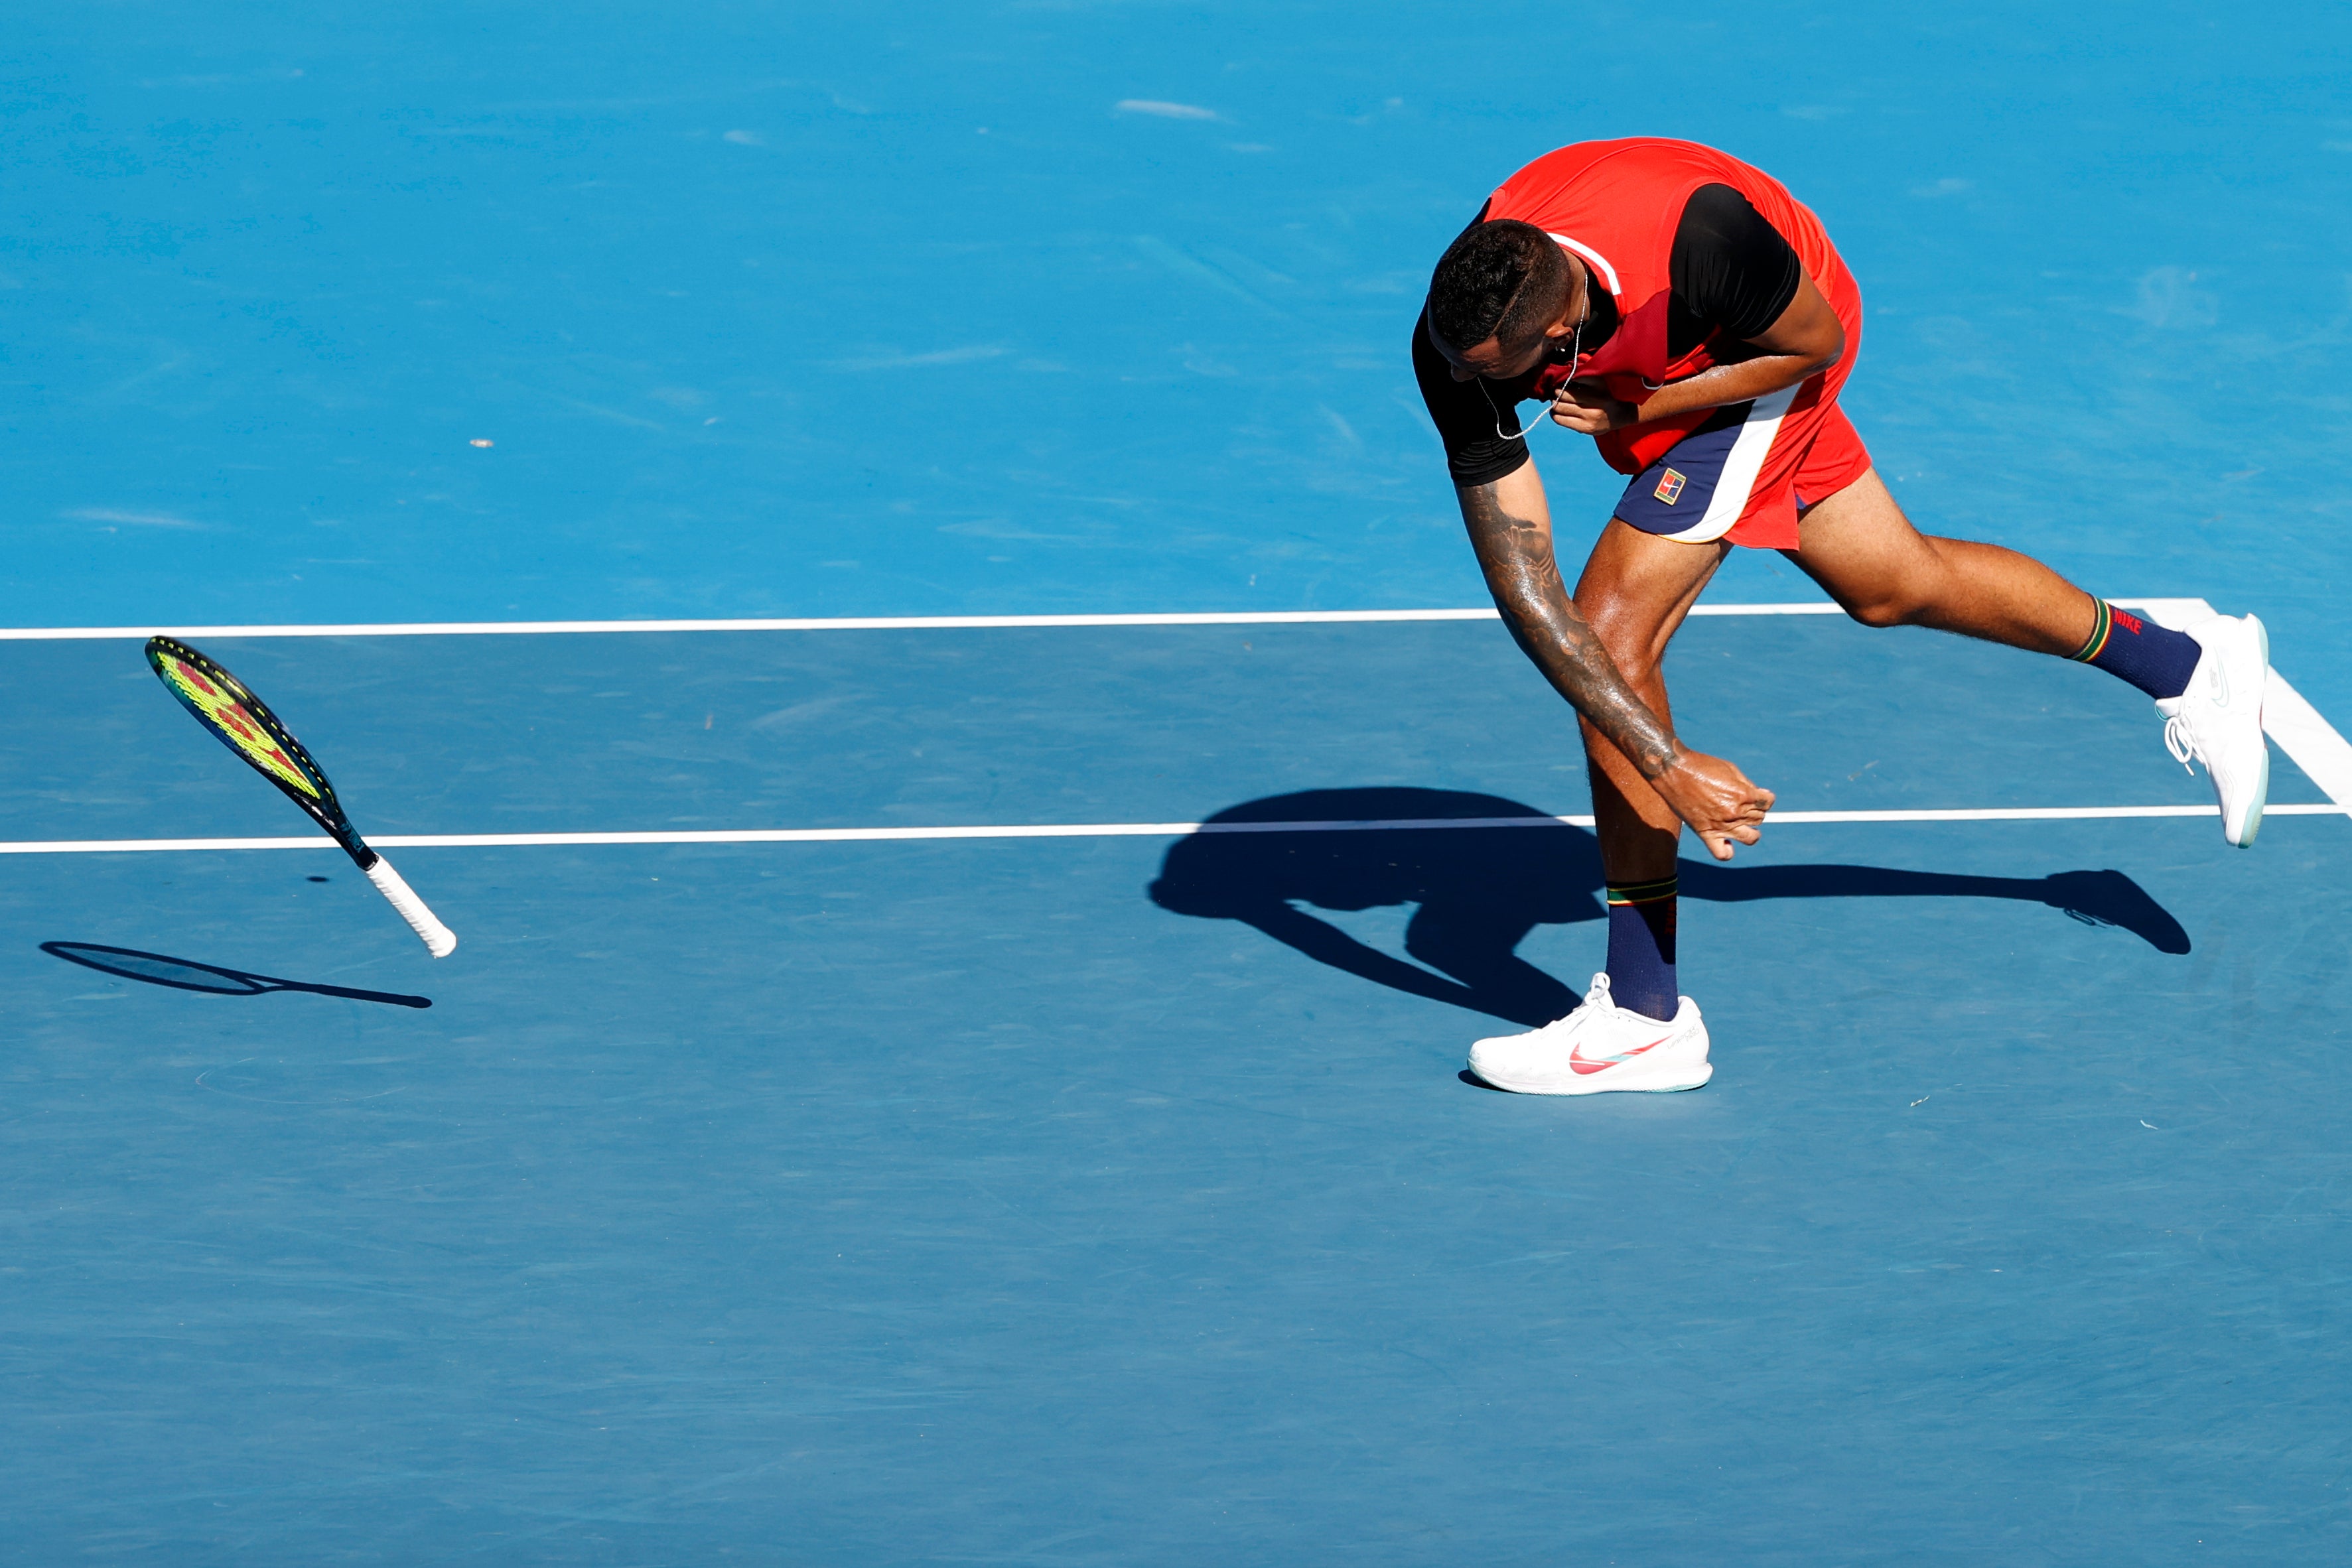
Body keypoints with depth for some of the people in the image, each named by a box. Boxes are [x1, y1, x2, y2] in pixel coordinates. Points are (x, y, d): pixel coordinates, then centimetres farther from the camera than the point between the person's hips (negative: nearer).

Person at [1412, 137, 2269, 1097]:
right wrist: (1666, 764, -38)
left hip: (1768, 353, -5)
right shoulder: (1459, 338, -33)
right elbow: (1520, 583, -31)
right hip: (1650, 380, 5)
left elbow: (1818, 340, -20)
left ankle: (1644, 1017, -9)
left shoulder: (1698, 236, -44)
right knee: (1892, 585, 23)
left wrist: (1646, 410, -30)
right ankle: (2188, 668, 48)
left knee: (1614, 632, -18)